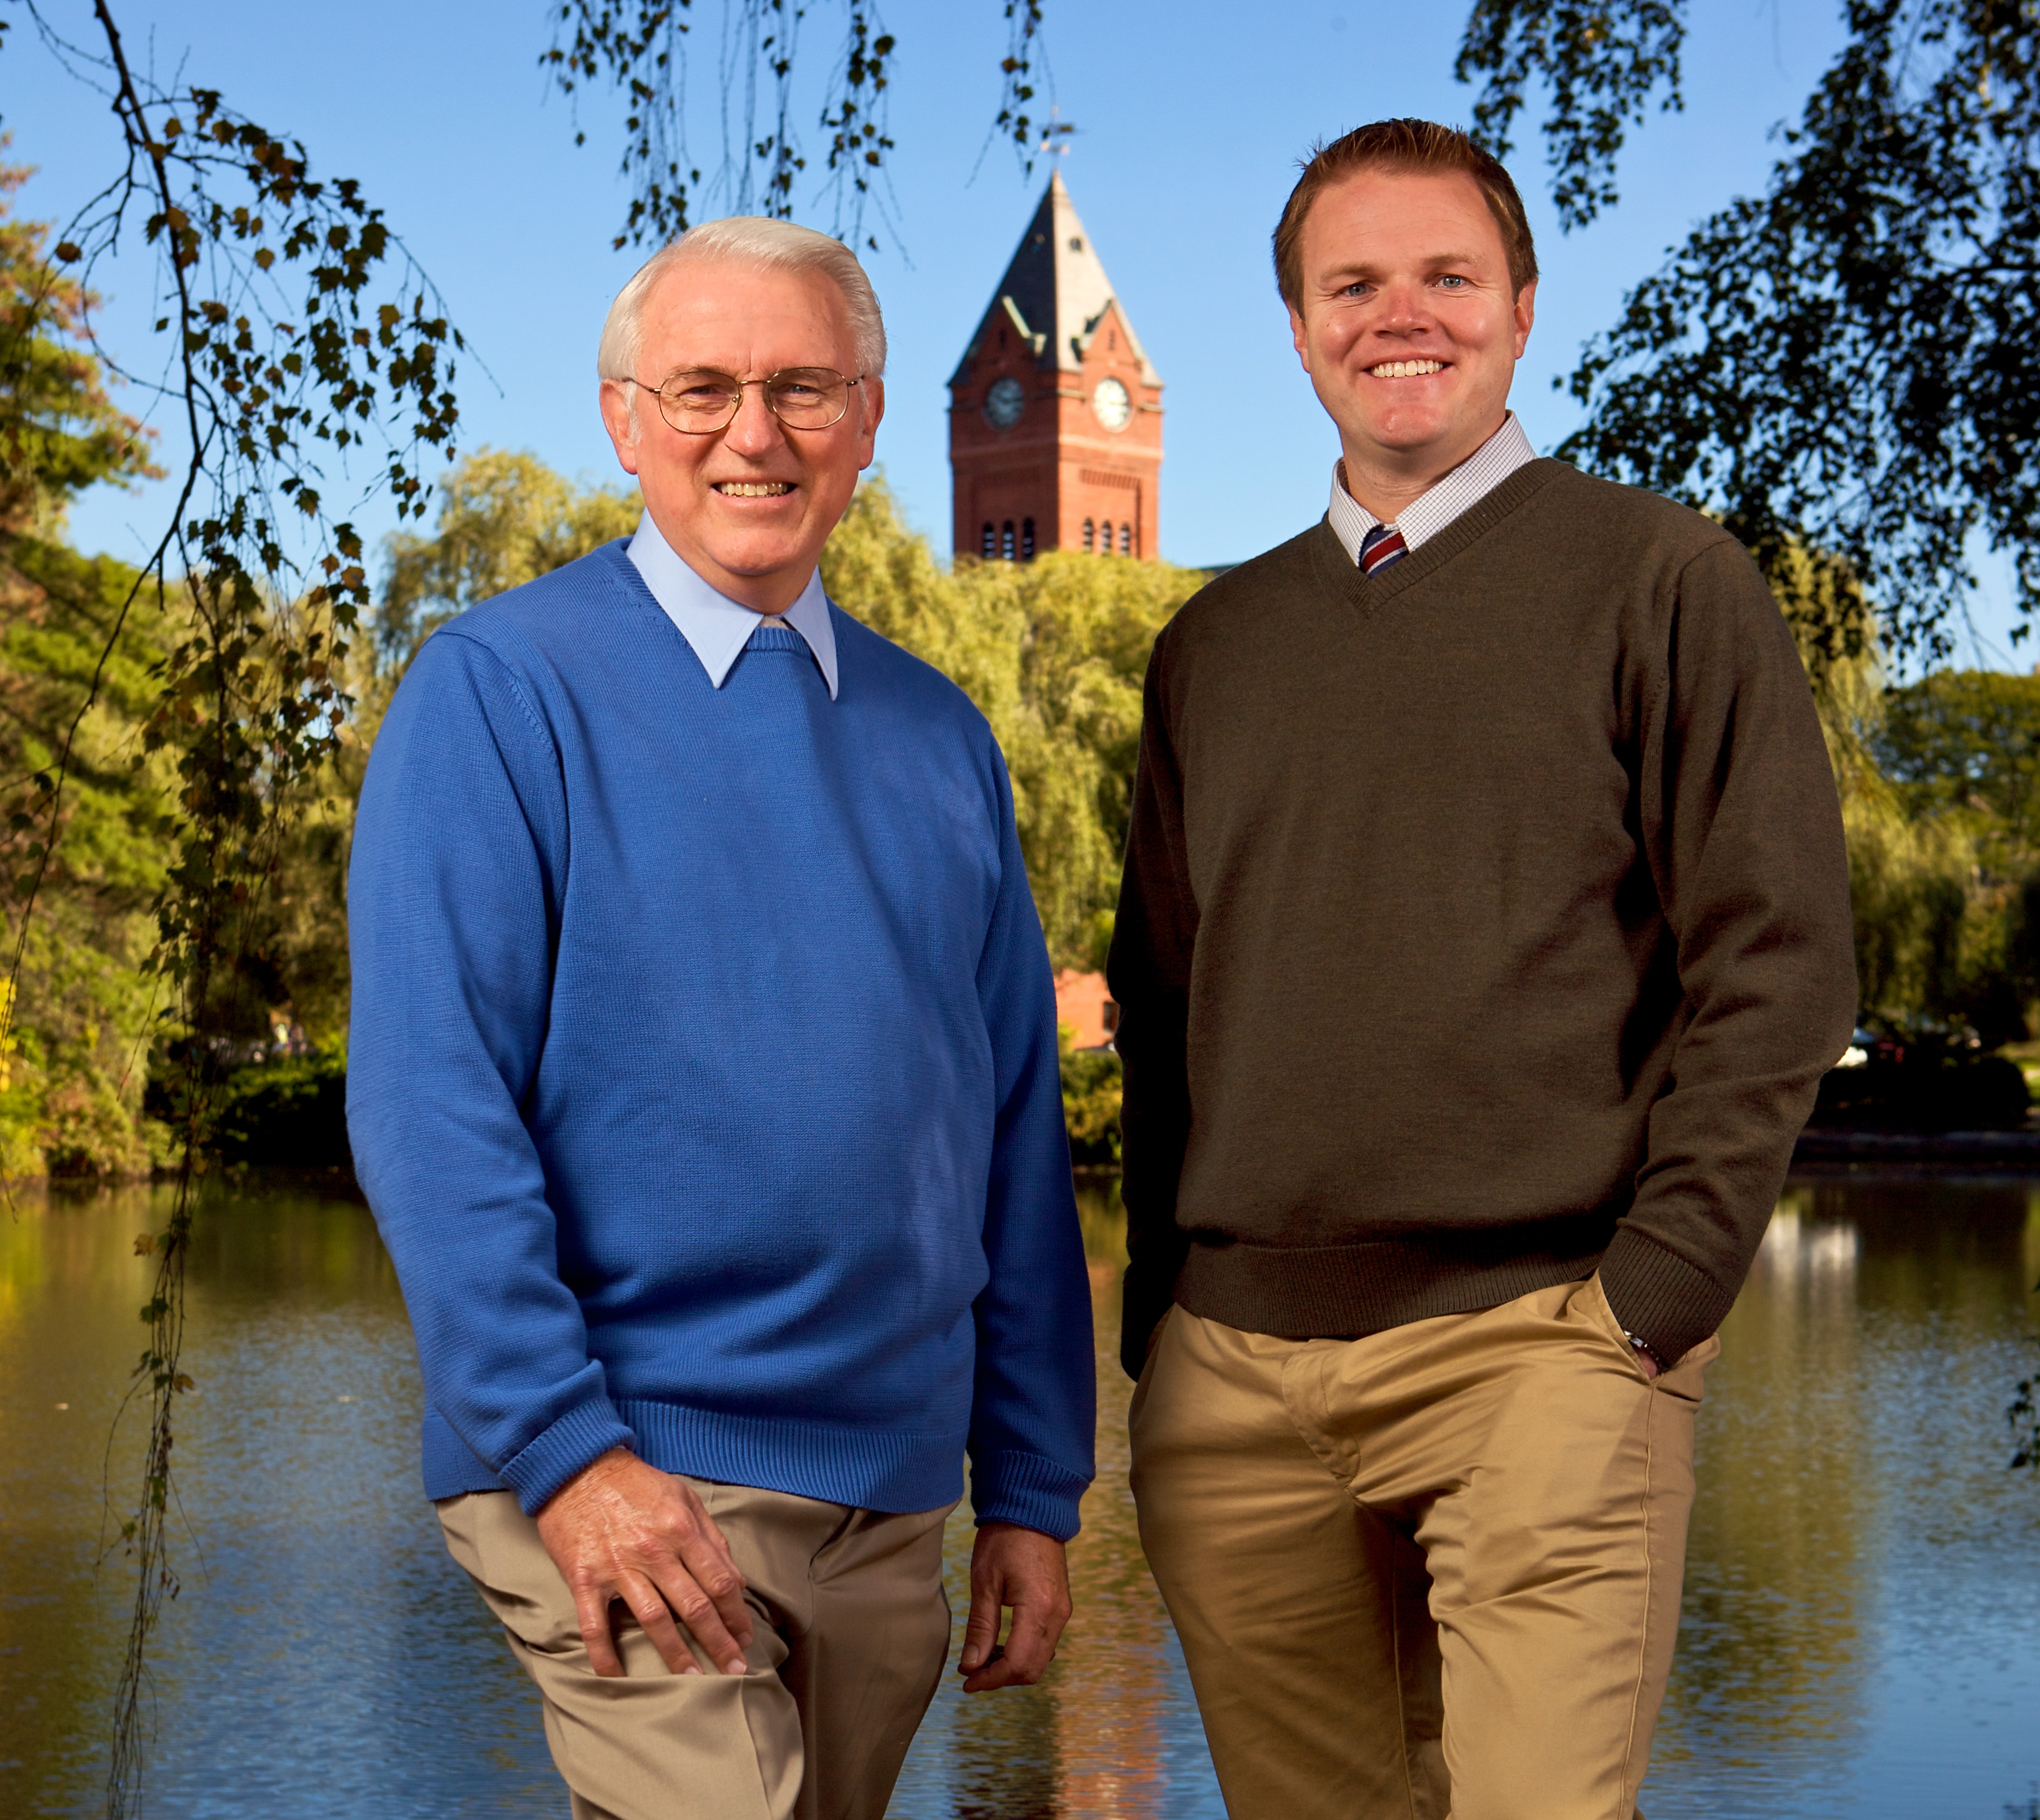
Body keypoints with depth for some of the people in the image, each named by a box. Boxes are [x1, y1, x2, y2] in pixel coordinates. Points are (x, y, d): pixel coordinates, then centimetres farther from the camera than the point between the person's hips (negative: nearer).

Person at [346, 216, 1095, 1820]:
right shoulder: (500, 694, -4)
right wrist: (564, 1443, -18)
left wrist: (1034, 1489, 11)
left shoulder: (939, 737, 12)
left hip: (893, 1500, 5)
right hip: (623, 1482, -5)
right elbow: (428, 1112, -11)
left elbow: (1017, 1135, 13)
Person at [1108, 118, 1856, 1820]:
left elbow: (1778, 962, -3)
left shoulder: (1660, 579, 3)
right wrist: (1163, 1304, 10)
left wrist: (1658, 1287, -10)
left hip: (1535, 1343, -4)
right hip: (1233, 1369, 4)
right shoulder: (1218, 644, 17)